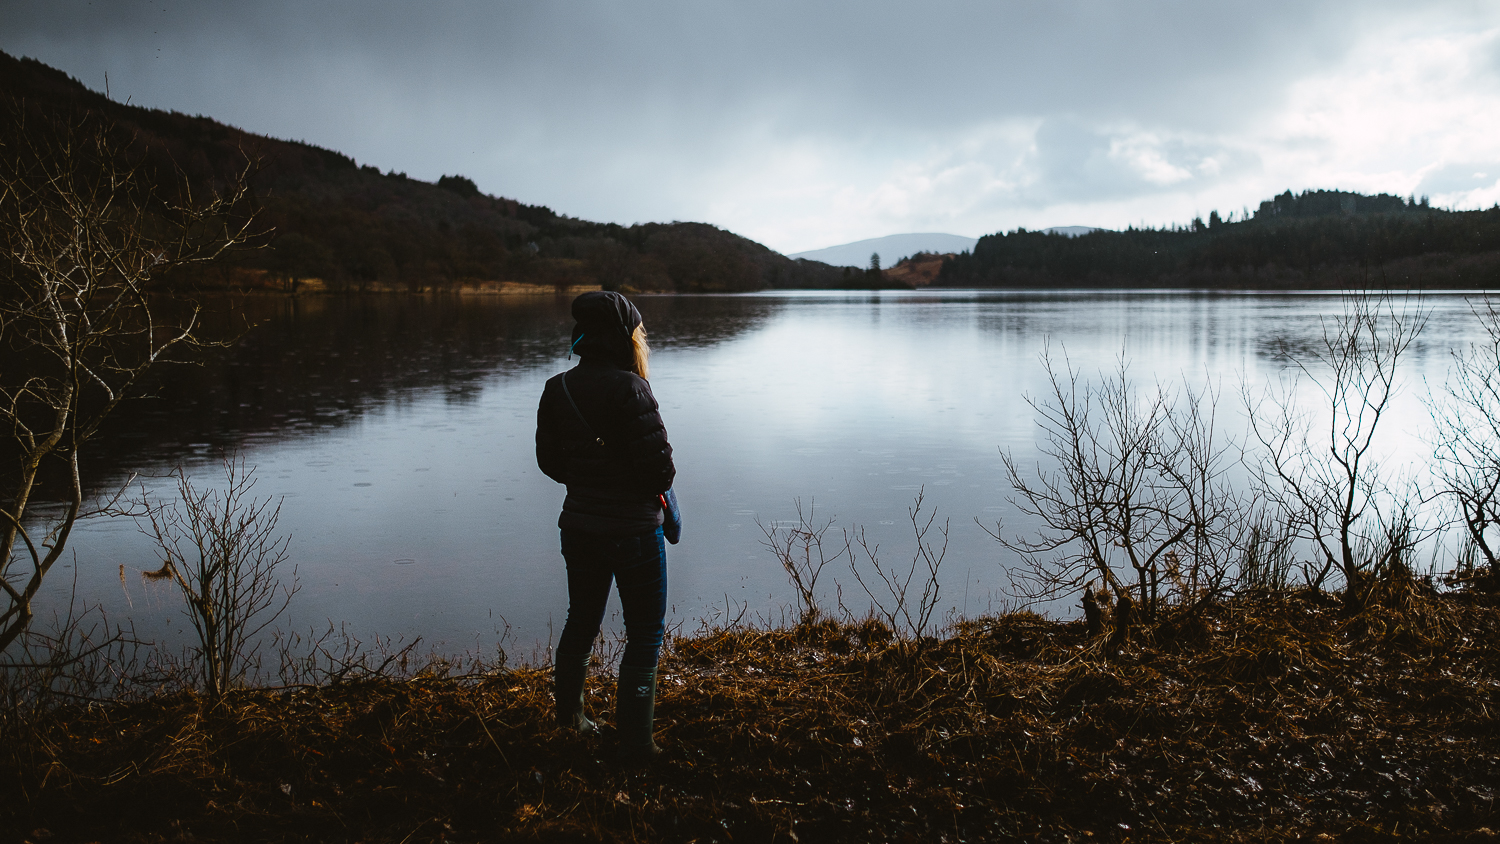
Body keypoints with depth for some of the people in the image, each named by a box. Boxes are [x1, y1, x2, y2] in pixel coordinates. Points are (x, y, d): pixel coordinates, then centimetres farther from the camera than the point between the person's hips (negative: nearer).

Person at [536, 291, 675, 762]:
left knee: (582, 621, 25)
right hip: (634, 531, -6)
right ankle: (634, 743, 16)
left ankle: (568, 712, 45)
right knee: (644, 635, 10)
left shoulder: (556, 390, 0)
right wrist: (655, 487, 1)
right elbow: (659, 466, -21)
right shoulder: (628, 389, -20)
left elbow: (550, 462, 8)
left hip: (579, 526, 6)